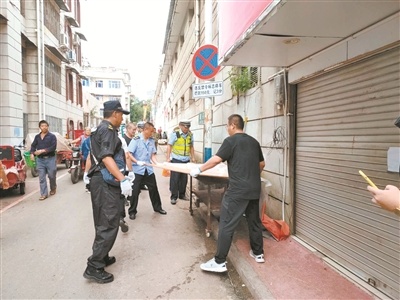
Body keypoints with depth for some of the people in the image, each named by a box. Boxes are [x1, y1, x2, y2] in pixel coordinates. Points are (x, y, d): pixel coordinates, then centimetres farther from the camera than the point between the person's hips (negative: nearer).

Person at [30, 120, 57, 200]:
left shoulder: (52, 136, -3)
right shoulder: (37, 137, 11)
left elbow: (53, 147, -13)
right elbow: (33, 145, 12)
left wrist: (42, 151, -19)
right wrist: (32, 153, -7)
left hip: (50, 159, -3)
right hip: (40, 159, 3)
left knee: (52, 175, 7)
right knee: (41, 177, 1)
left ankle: (53, 189, 34)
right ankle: (44, 194, 6)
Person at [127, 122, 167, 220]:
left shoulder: (151, 140, 4)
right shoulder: (136, 139, -13)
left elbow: (152, 155, 8)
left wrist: (158, 163, -8)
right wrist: (137, 162, -26)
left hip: (149, 169, 5)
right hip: (137, 170, -5)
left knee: (153, 189, 13)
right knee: (135, 191, 3)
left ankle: (157, 207, 30)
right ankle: (132, 211, 18)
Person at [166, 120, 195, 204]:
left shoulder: (190, 135, 7)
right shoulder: (175, 134, -7)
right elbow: (169, 146, -5)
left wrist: (193, 157, 12)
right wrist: (168, 158, -9)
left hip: (186, 160, 4)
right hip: (176, 159, -4)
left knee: (184, 178, 10)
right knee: (174, 178, 0)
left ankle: (182, 194, 25)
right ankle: (174, 197, 9)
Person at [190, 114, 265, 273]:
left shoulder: (230, 141, -8)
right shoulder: (254, 141, 12)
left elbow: (216, 159, -14)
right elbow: (262, 164, 20)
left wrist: (199, 169, -3)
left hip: (237, 190, -7)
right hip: (254, 189, 7)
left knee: (226, 225, -3)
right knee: (254, 220, 20)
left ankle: (219, 262, 2)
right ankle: (258, 253, 33)